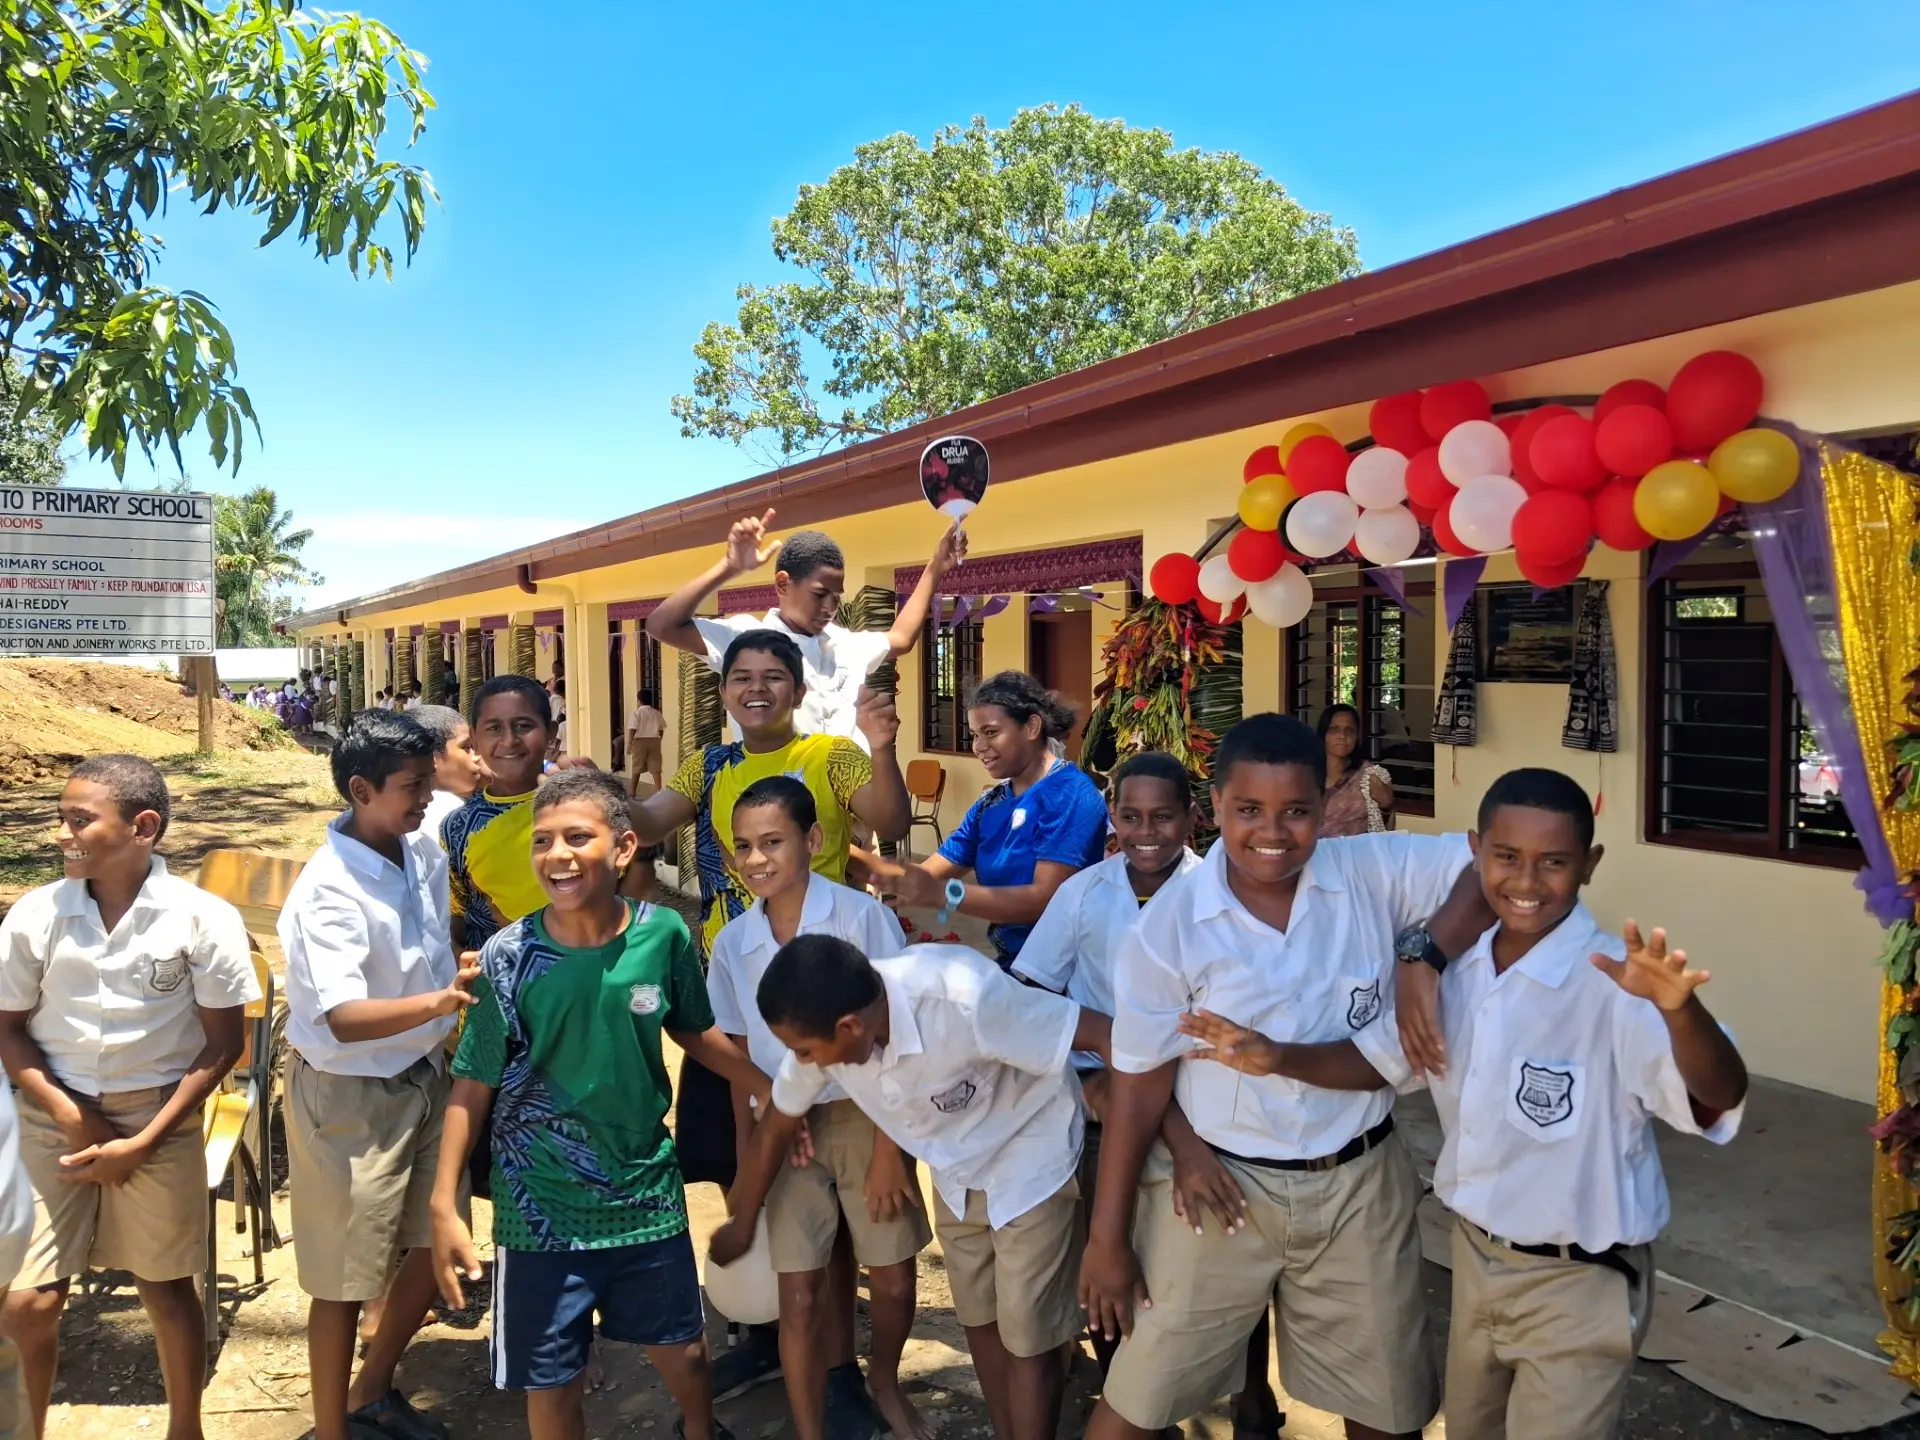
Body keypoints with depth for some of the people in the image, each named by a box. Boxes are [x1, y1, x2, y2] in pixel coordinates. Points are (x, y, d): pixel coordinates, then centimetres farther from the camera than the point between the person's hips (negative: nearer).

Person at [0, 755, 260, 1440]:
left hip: (159, 1122, -1)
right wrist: (69, 1115, -10)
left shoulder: (203, 918, -14)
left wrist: (143, 1142, -12)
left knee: (166, 1287, 13)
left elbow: (223, 1042, -8)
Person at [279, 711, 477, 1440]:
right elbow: (345, 1020, -34)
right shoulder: (329, 889, -25)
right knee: (347, 1277, 8)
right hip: (349, 1096, -7)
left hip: (424, 1078, 7)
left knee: (440, 1245, 17)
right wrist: (439, 1002, -48)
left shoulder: (426, 854, -2)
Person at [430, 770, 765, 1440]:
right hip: (542, 1209, -2)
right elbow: (474, 1084, -6)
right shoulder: (508, 957, -15)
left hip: (648, 1194, 2)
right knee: (553, 1382, 12)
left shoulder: (664, 934, -11)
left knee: (683, 1350, 20)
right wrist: (445, 1204, -9)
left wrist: (778, 1090, 7)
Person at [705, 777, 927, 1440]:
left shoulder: (862, 917, -15)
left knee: (893, 1284, 9)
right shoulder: (732, 942, -2)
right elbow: (741, 1053, 8)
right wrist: (745, 1154, 8)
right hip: (784, 1130, 2)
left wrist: (889, 1147, -12)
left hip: (864, 1118, -2)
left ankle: (884, 1380, 40)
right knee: (800, 1298, 4)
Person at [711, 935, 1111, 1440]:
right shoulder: (824, 1023, -20)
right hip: (956, 1174, 6)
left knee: (1027, 1335, 2)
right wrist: (741, 1225, 13)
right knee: (979, 1321, 17)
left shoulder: (966, 1000, -40)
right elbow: (776, 1127, -1)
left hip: (1030, 1161, -5)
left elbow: (1111, 1036, -34)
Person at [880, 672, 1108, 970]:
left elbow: (1046, 898, -23)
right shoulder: (990, 804, 7)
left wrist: (943, 894, -31)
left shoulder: (1070, 794, -14)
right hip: (1013, 963, 6)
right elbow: (928, 874, 4)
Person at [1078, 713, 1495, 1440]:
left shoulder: (1375, 873, -11)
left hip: (1359, 1184, 2)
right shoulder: (1168, 928, -16)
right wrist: (1107, 1237, -6)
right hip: (1221, 1184, -2)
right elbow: (1138, 1086, -11)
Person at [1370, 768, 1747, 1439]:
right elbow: (1393, 1065, 8)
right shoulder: (1459, 963, -7)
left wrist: (1676, 1006, -57)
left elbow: (1721, 1098, -39)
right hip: (1474, 1256, 6)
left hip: (1577, 1284, -6)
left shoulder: (1614, 982, -25)